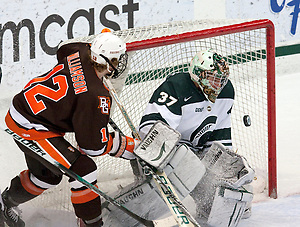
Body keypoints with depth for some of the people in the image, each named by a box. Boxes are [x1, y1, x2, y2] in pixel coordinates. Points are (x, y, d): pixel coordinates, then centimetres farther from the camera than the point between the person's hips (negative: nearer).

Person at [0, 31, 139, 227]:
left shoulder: (79, 51, -5)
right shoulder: (95, 96, -27)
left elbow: (63, 51, 24)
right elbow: (94, 144, -18)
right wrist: (130, 146, -8)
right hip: (32, 130, -10)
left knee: (47, 175, 27)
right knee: (82, 169, -10)